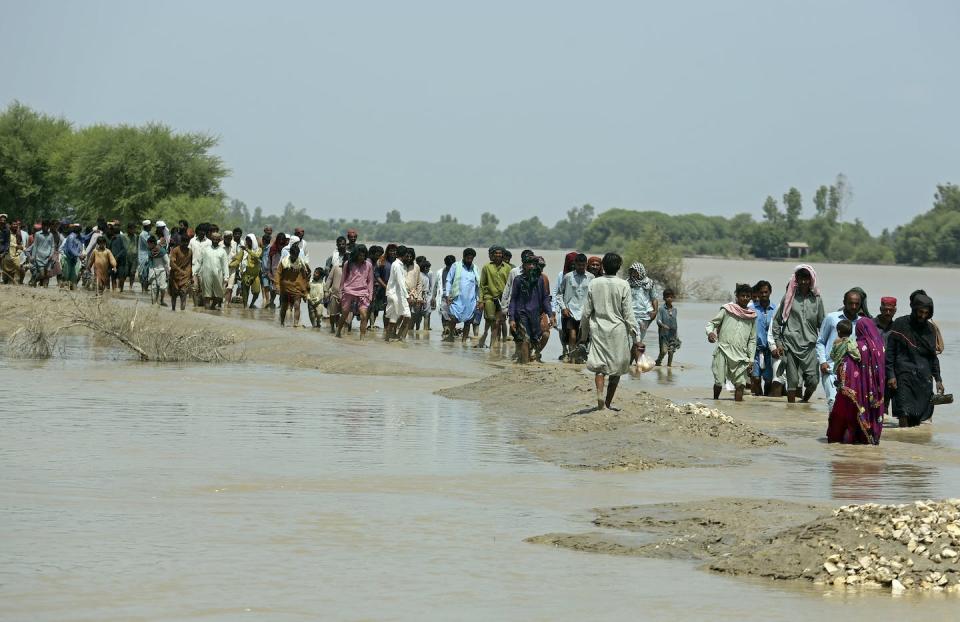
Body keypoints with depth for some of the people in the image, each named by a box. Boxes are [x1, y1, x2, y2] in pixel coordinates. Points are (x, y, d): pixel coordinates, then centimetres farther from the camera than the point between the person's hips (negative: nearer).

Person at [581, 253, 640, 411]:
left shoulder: (594, 283, -3)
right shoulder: (623, 285, -10)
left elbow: (587, 311, 2)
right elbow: (628, 314, -9)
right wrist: (636, 337, -4)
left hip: (598, 328, 2)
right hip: (618, 330, -2)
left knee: (599, 365, 4)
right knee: (616, 368, 11)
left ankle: (599, 393, -19)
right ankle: (608, 402, 16)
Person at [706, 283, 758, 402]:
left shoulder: (752, 316, 14)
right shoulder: (727, 310, 5)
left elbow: (752, 340, 18)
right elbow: (711, 323, 6)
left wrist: (751, 358, 10)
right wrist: (710, 332, -17)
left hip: (740, 355, 3)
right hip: (723, 351, -3)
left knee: (740, 383, -9)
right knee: (719, 382, -7)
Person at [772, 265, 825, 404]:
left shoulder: (816, 299, 8)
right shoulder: (789, 297, 5)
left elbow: (821, 323, 12)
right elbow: (776, 321, 9)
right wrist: (778, 343, 3)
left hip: (810, 345, 1)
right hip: (791, 344, -1)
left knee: (813, 380, -8)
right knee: (793, 381, -2)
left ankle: (805, 402, 17)